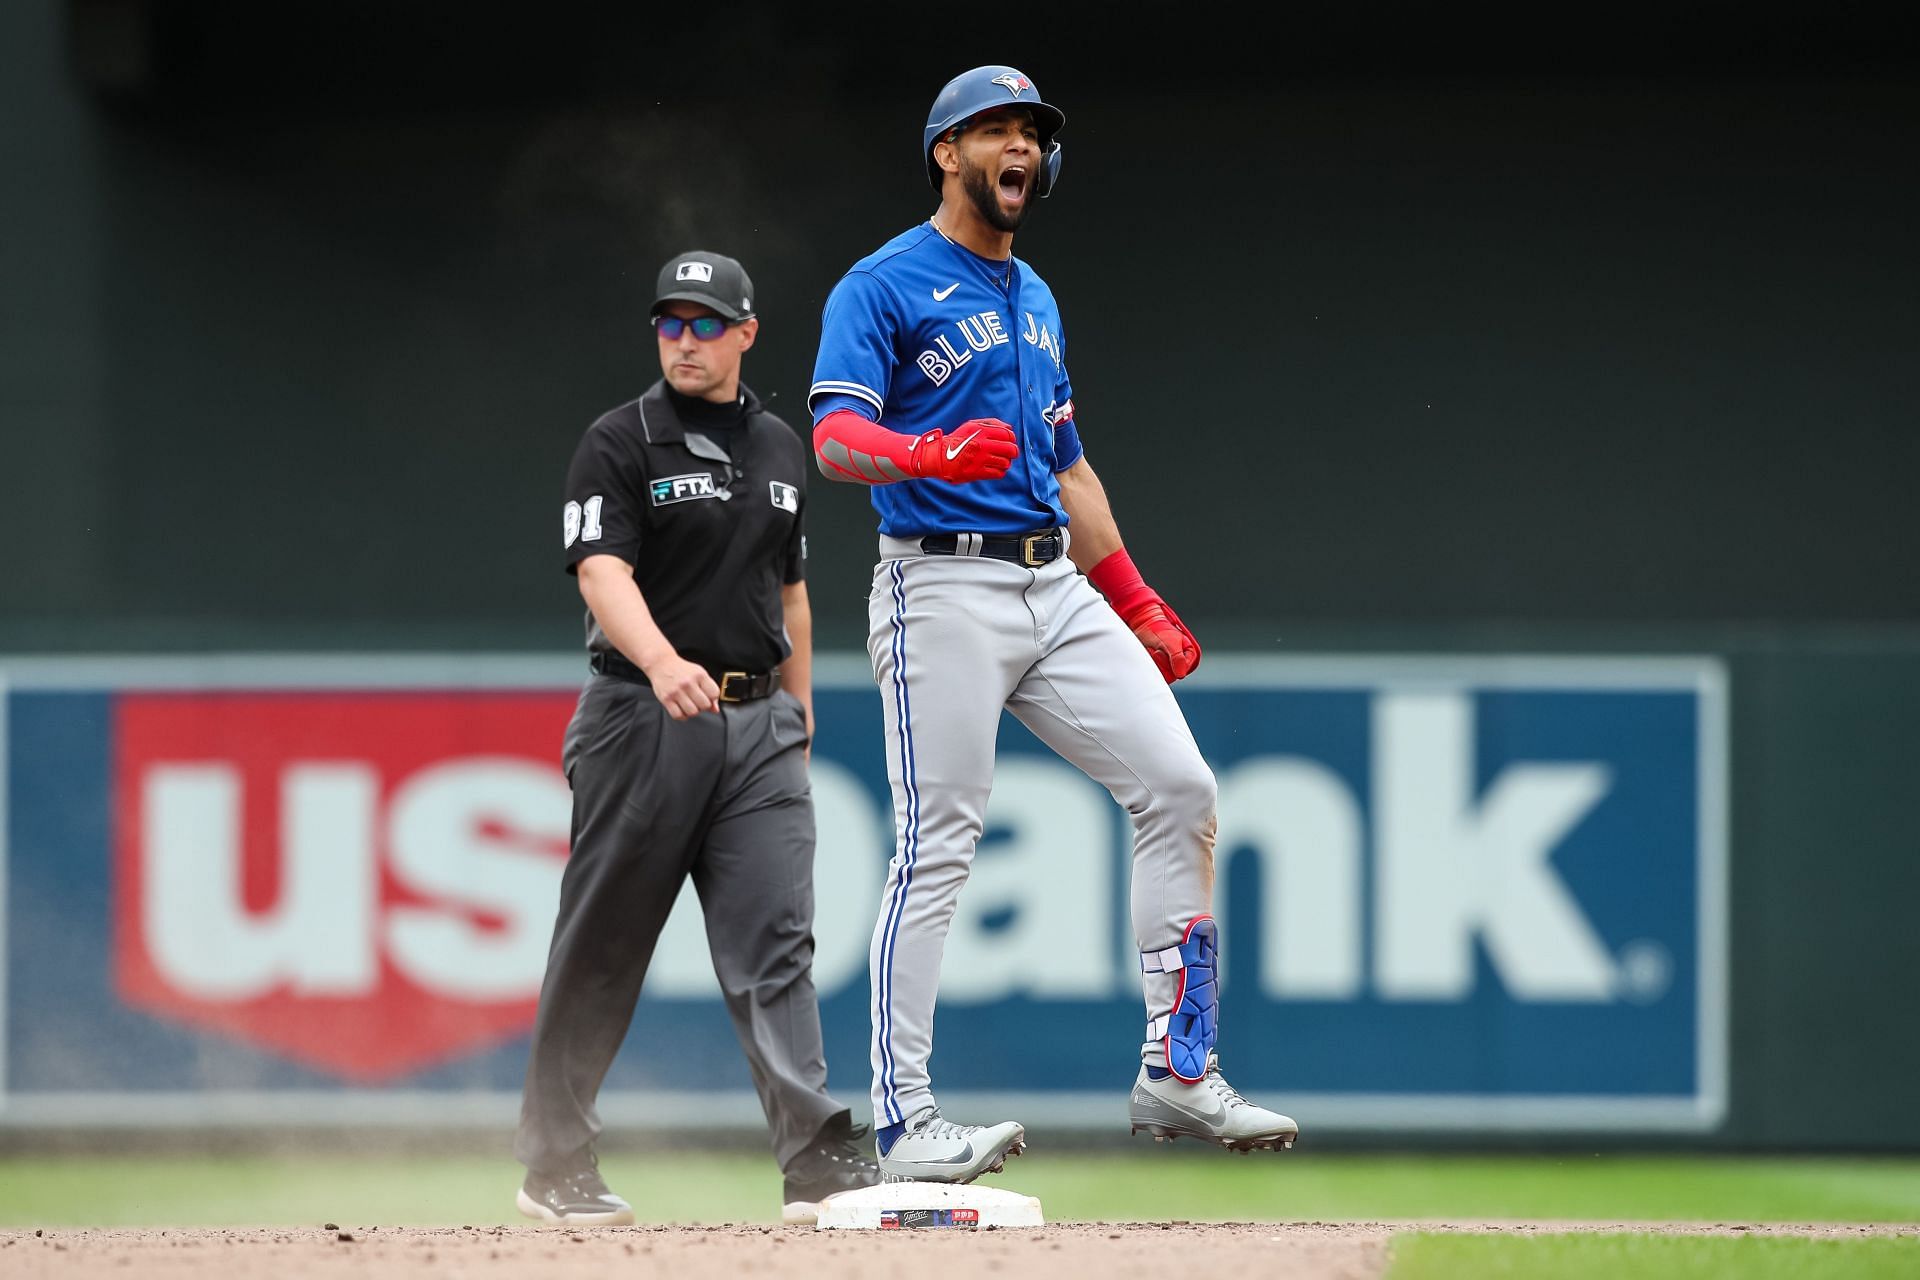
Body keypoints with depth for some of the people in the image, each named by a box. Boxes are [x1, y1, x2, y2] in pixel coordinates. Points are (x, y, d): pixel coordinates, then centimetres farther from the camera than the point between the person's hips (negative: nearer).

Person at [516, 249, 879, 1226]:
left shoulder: (780, 449, 15)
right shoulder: (621, 445, -4)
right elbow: (603, 574, -18)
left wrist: (799, 724, 19)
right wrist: (662, 663, -36)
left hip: (758, 722, 4)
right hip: (641, 716, -4)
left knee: (776, 943, -7)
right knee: (602, 950, 2)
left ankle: (820, 1163, -15)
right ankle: (555, 1165, 13)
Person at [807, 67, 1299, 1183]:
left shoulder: (1036, 300, 22)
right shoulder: (883, 287, -3)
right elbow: (835, 439, -16)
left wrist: (1135, 603, 24)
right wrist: (928, 452, -36)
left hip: (1058, 587, 7)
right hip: (943, 589, -7)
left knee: (1178, 788, -2)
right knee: (938, 846, -10)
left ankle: (1178, 1073, 3)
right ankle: (906, 1122, -8)